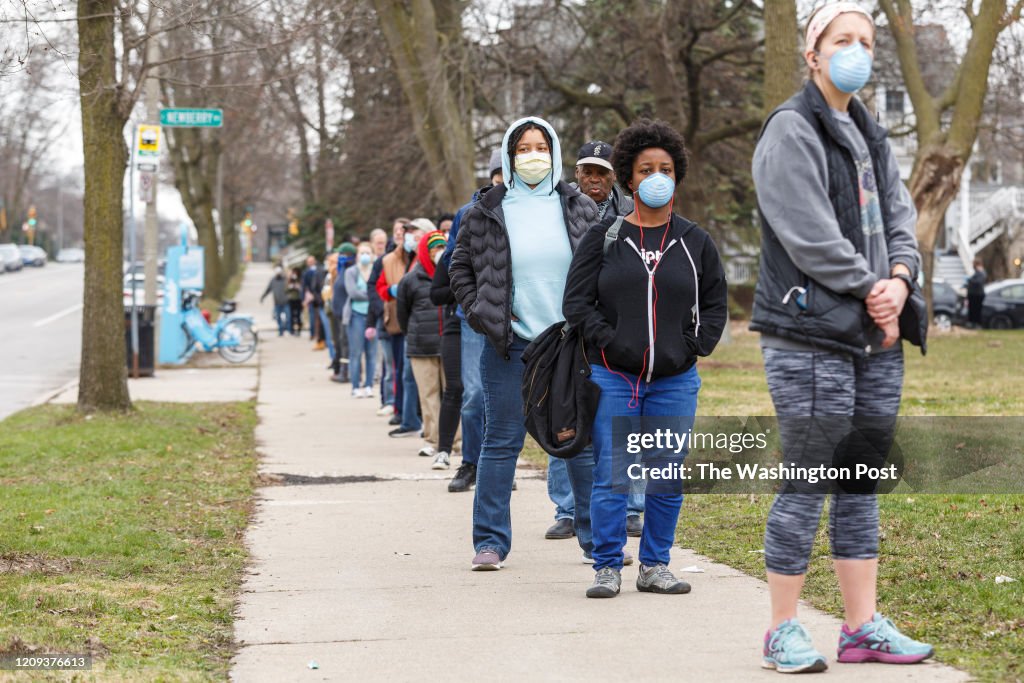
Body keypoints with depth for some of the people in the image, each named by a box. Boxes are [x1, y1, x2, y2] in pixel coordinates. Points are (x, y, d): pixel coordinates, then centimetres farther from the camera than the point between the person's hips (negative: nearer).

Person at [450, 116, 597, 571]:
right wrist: (482, 315, -2)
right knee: (501, 442, 2)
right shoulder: (486, 214, 3)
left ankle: (596, 537, 15)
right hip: (509, 346, -1)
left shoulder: (580, 209, 7)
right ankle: (490, 541, 8)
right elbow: (460, 270, 11)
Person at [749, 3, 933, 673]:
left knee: (863, 485, 10)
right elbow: (810, 234, -15)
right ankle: (784, 631, 4)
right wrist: (871, 292, -12)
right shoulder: (792, 131, -7)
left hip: (876, 339, 8)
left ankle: (863, 625, 16)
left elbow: (900, 215, 13)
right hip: (812, 335, -8)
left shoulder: (870, 134, 19)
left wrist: (900, 279, -6)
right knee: (806, 486, -5)